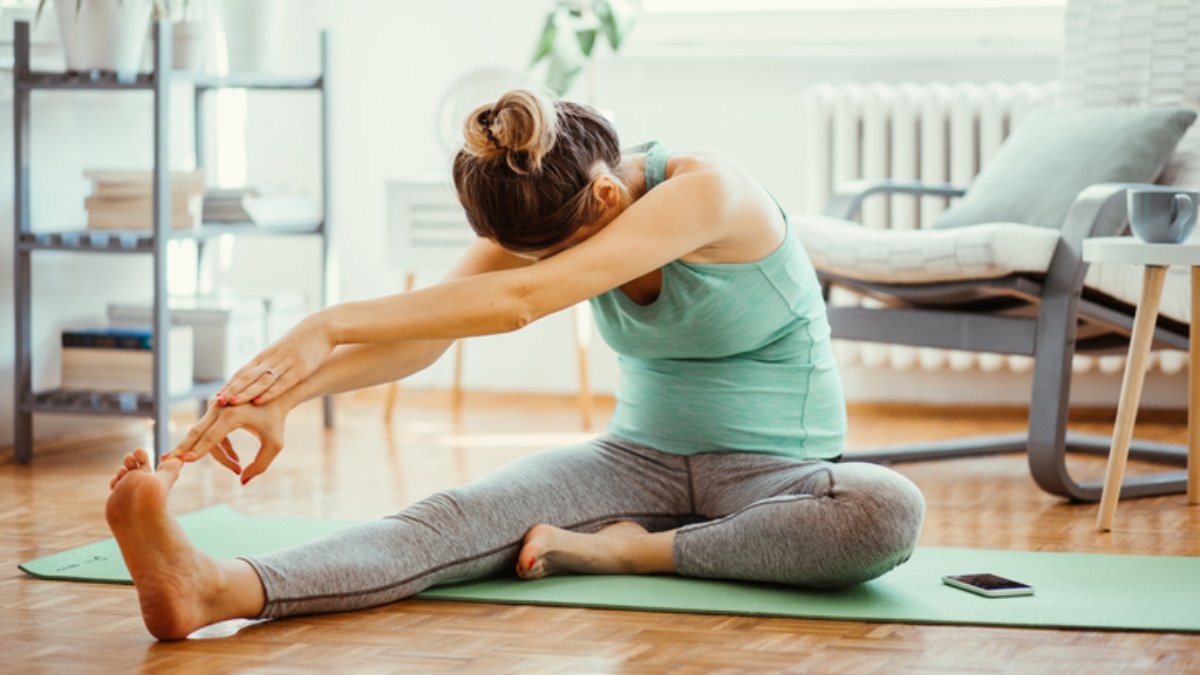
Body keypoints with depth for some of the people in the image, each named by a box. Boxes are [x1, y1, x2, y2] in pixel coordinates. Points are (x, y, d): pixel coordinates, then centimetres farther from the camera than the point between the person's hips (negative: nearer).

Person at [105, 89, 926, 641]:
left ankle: (632, 551, -28)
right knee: (461, 515, -26)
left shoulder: (708, 188, -25)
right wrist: (286, 392, -31)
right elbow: (429, 326, -13)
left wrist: (334, 324, -40)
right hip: (642, 458, 4)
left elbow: (522, 301, -36)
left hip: (775, 474, -4)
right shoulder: (548, 216, -4)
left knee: (890, 512, -40)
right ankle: (217, 590, -51)